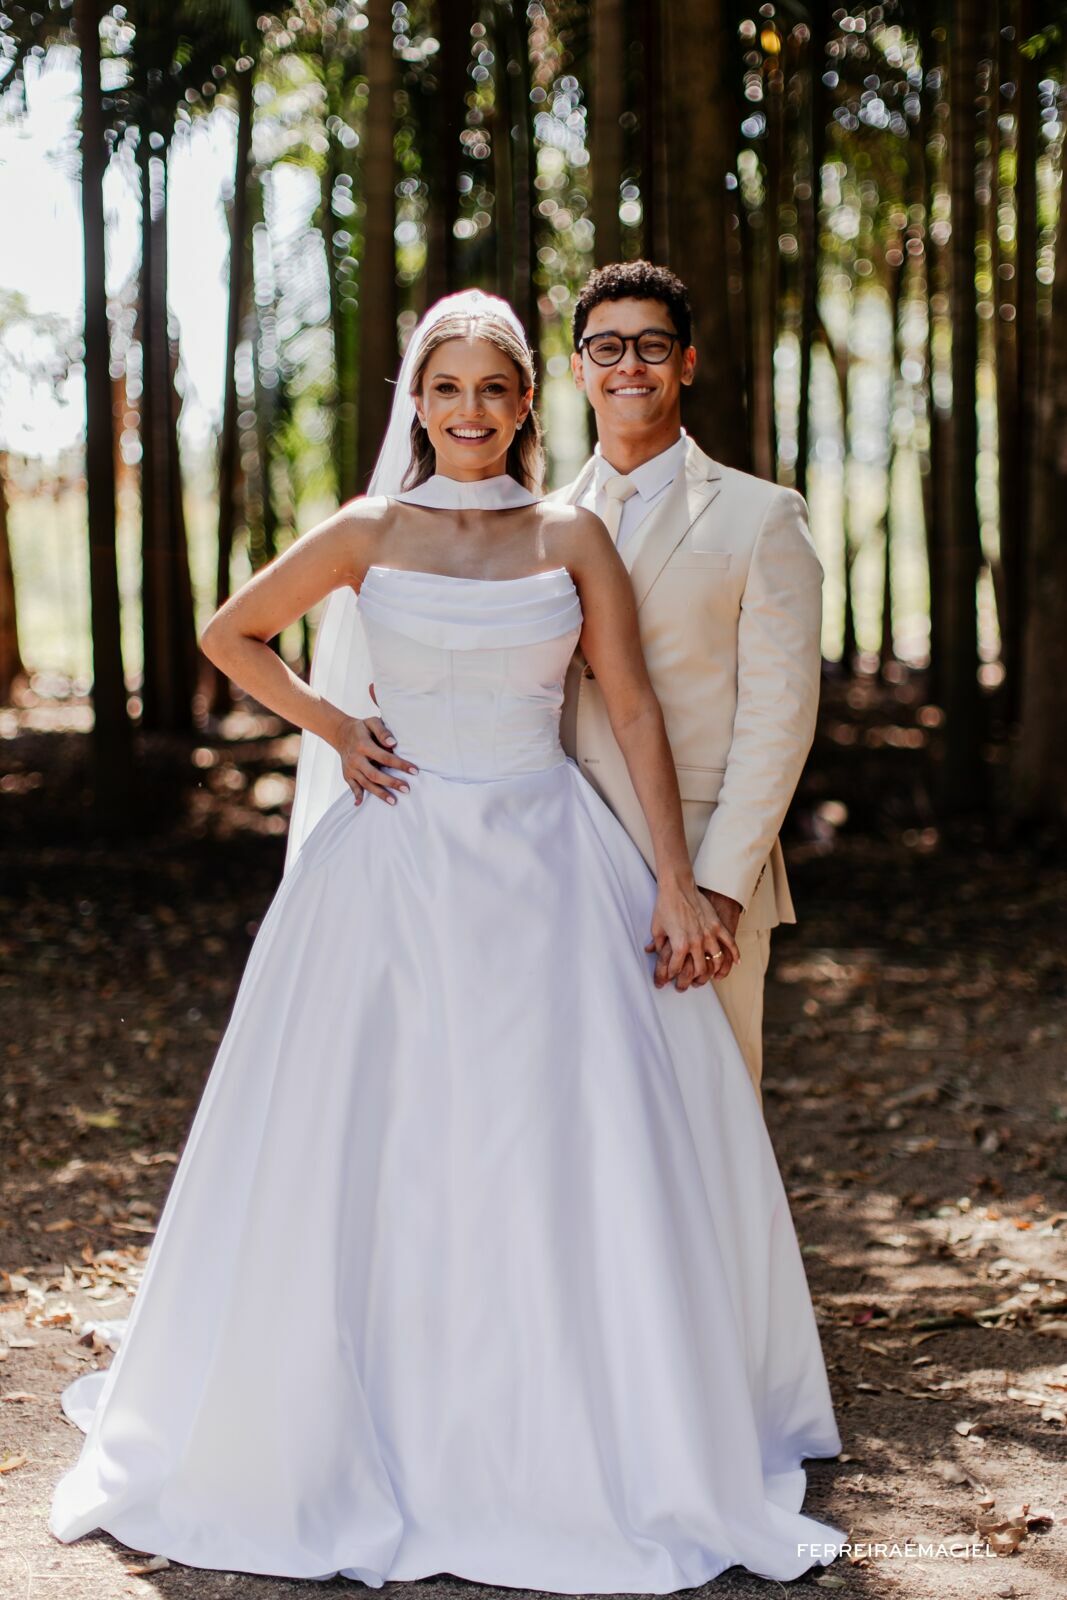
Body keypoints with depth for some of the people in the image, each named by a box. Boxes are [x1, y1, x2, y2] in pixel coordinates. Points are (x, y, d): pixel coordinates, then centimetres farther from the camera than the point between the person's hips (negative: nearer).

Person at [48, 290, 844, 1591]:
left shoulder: (573, 539, 4)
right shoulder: (367, 535, 4)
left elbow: (635, 711, 1)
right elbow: (230, 634, 15)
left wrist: (676, 880, -5)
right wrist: (328, 725, 3)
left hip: (548, 864, 0)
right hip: (398, 862, 0)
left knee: (592, 1139, 0)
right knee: (367, 1144, 4)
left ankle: (597, 1433, 16)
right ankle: (366, 1424, 21)